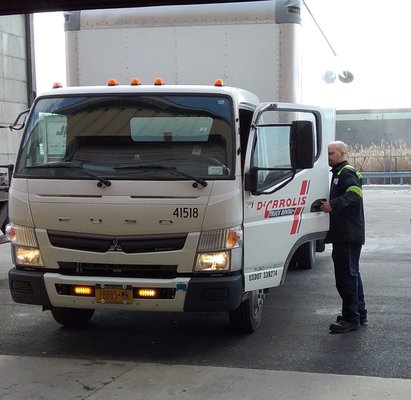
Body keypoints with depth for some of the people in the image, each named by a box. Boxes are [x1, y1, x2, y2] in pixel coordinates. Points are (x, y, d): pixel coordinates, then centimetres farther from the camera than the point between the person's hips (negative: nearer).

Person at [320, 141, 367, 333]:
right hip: (345, 234, 11)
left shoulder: (347, 172, -10)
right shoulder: (338, 173, 23)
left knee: (346, 275, -9)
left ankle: (351, 318, -4)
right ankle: (360, 314, 26)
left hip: (348, 234, -11)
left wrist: (332, 204, -31)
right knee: (352, 273, 17)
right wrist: (327, 204, 13)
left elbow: (355, 193, -27)